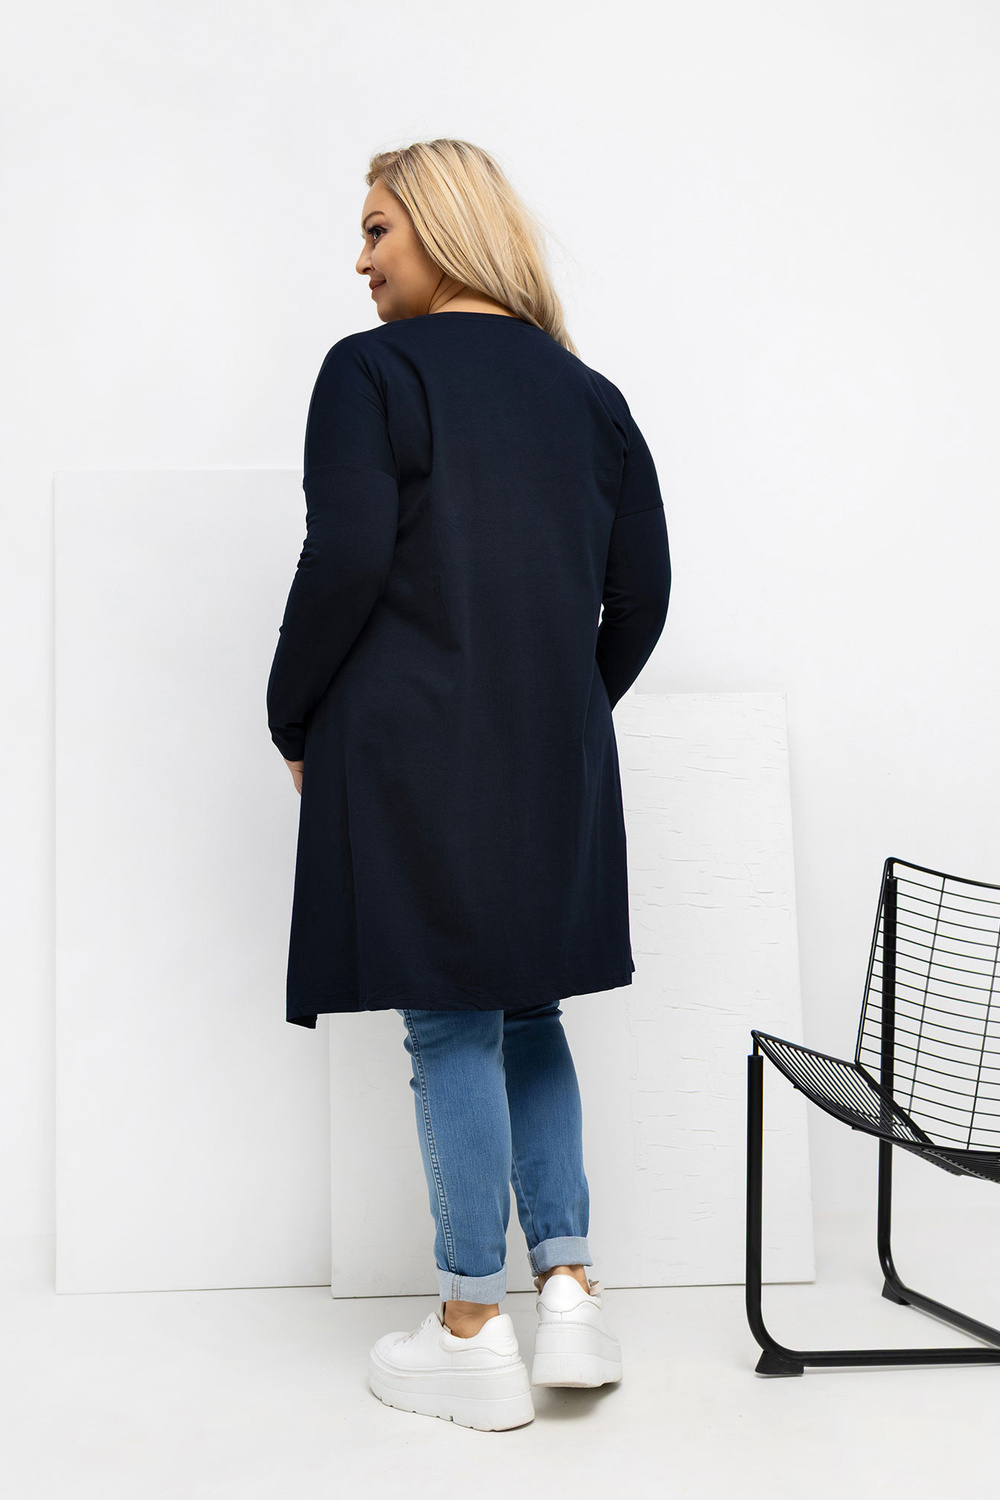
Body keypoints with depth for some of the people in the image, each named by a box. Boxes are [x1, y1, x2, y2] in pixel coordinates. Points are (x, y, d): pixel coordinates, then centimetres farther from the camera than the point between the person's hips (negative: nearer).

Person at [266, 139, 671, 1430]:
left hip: (416, 749, -5)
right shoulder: (584, 392, 11)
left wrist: (292, 720, -3)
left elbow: (348, 561, -16)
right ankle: (570, 1291, 12)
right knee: (528, 1010, 17)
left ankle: (475, 1337, 10)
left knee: (452, 1028, 1)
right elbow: (641, 588, 9)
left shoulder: (372, 372, -6)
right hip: (557, 761, 5)